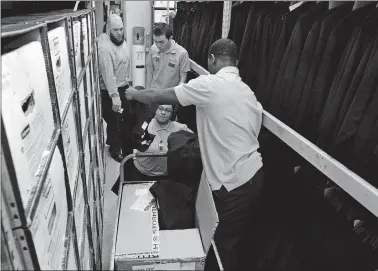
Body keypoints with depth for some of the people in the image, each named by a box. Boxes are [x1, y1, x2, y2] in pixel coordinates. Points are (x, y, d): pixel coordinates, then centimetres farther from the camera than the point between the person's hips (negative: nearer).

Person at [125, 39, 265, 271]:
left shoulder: (209, 84, -14)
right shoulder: (248, 92, 10)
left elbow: (159, 97, -8)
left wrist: (133, 94, 12)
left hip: (235, 183, -8)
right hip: (254, 174, 8)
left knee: (224, 244, 14)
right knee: (232, 238, 27)